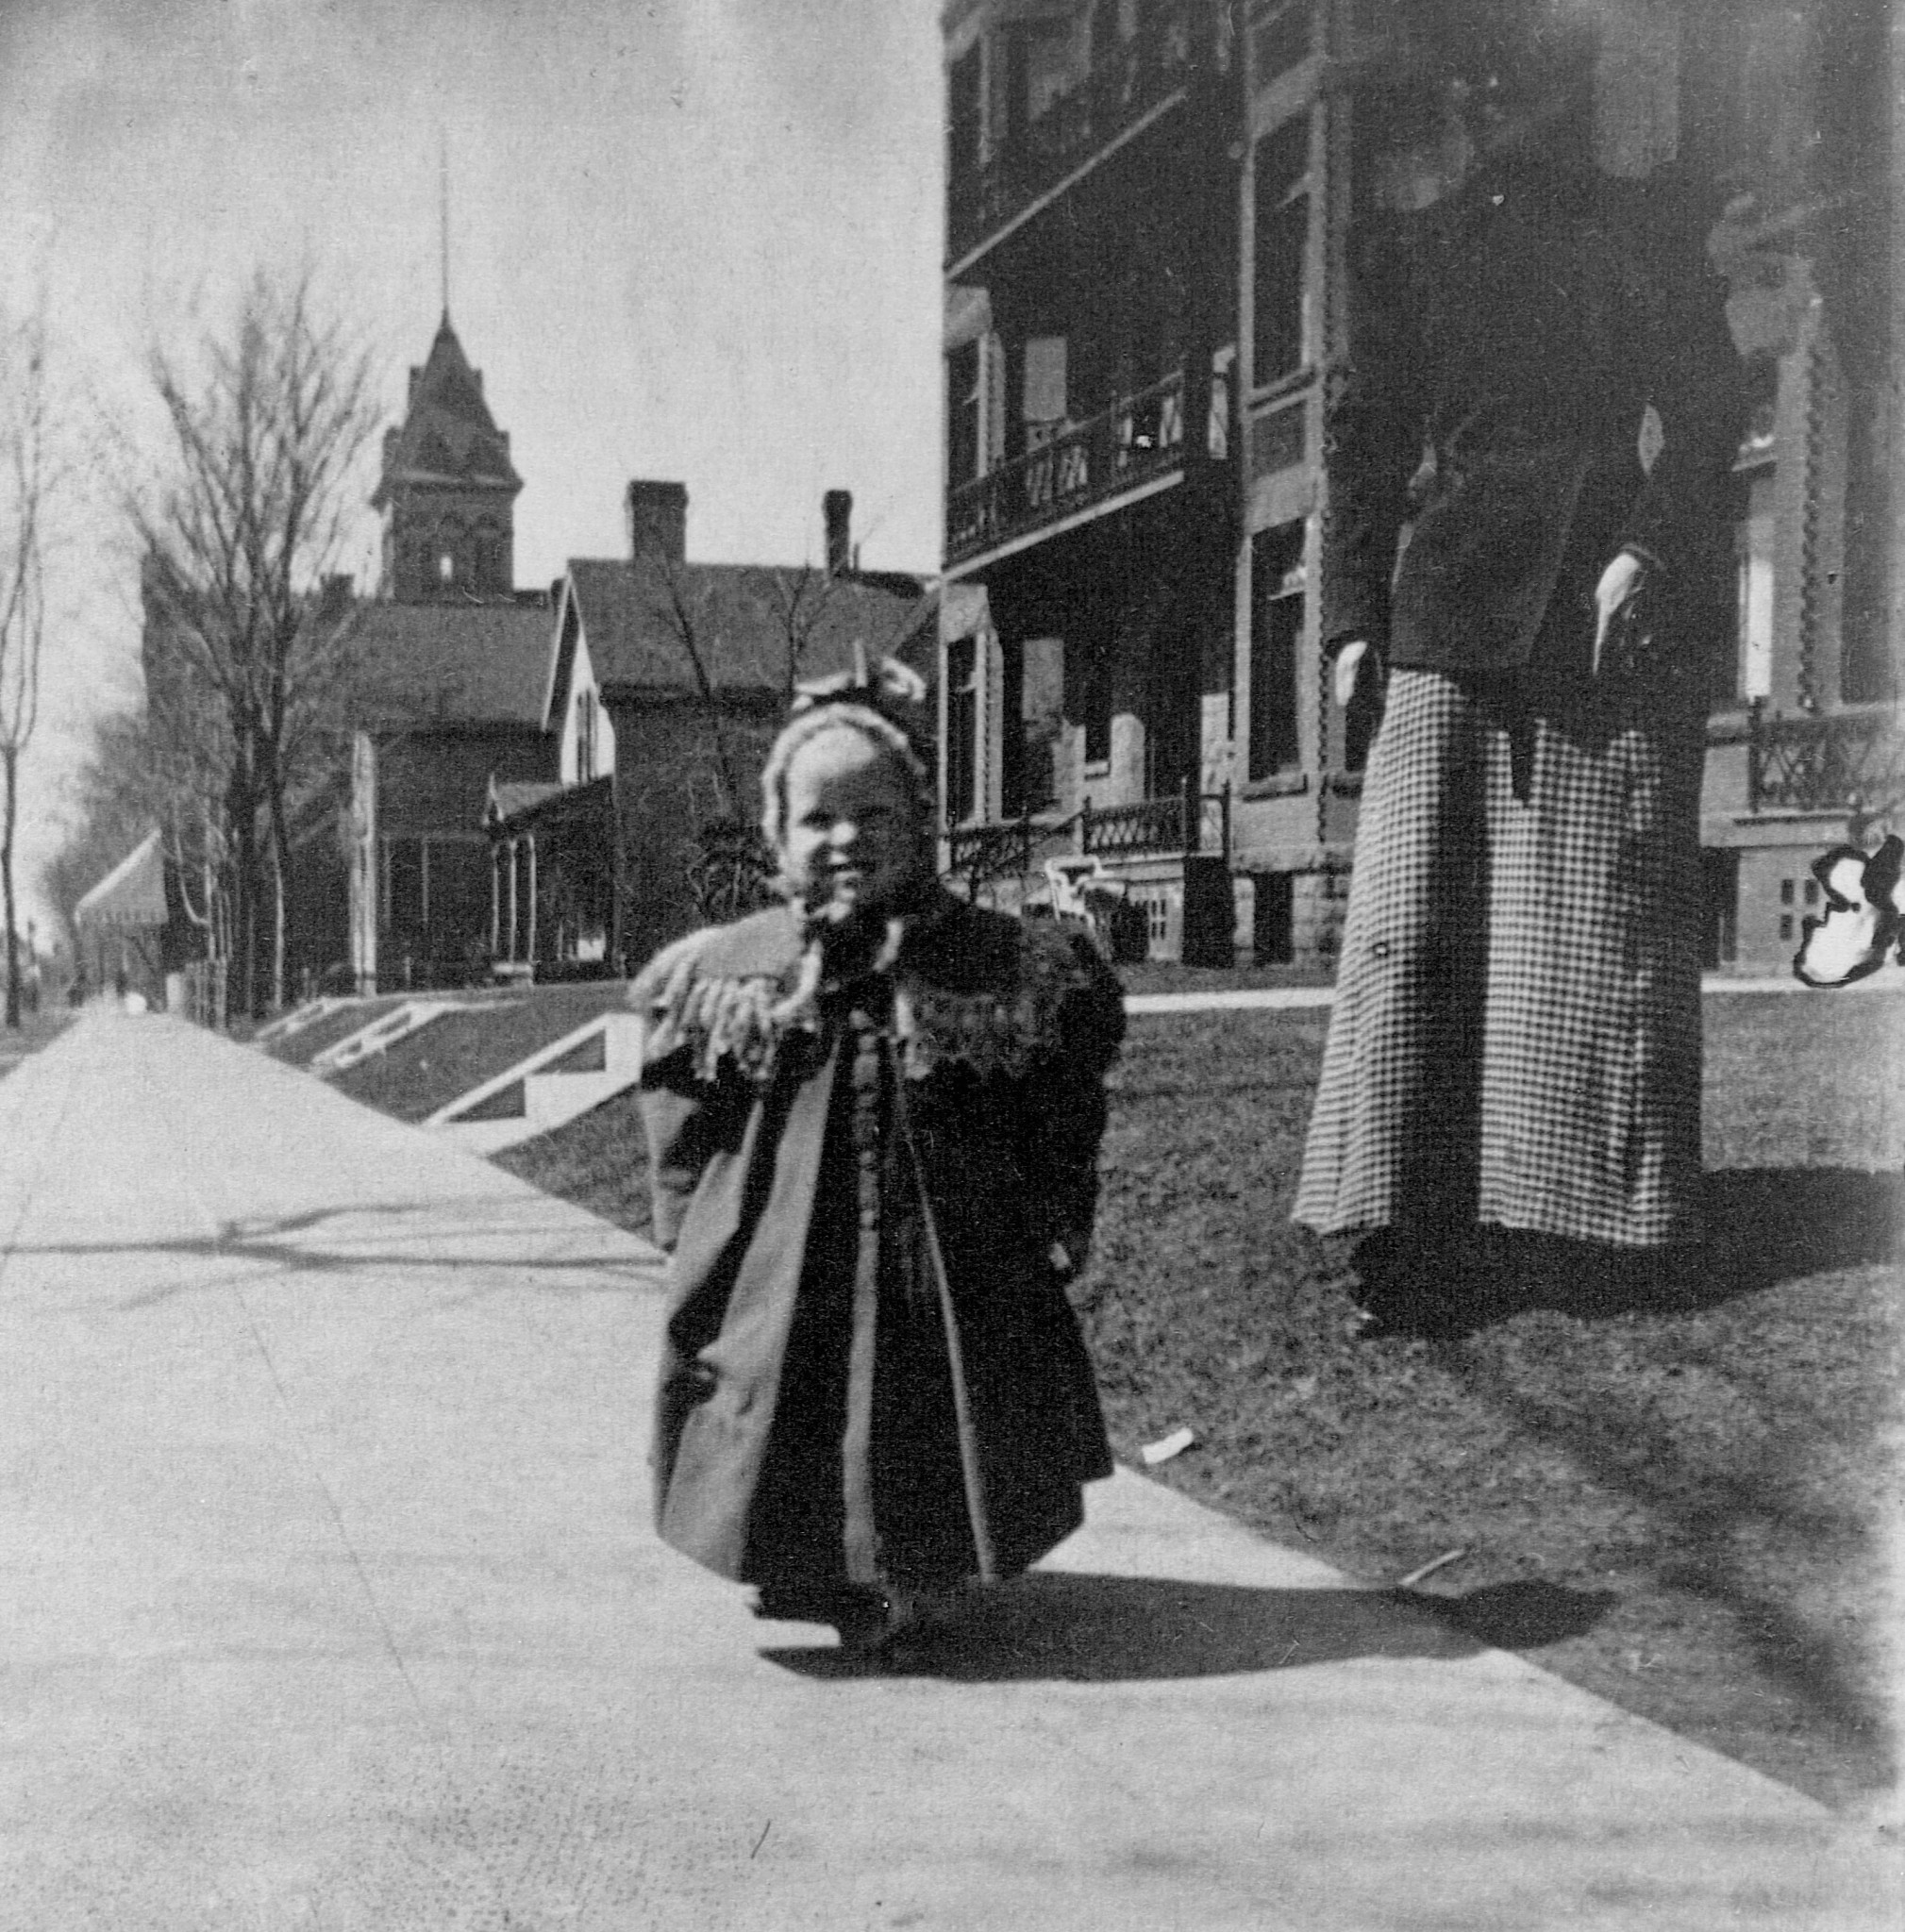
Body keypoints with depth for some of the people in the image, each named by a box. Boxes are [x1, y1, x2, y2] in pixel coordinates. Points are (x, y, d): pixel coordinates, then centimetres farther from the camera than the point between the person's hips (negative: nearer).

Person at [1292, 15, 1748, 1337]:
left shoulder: (1652, 227, 16)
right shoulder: (1414, 245, 19)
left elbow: (1703, 408, 6)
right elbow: (1367, 437, 13)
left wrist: (1646, 550, -11)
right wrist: (1354, 613, 2)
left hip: (1619, 603, -1)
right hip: (1453, 607, 1)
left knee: (1594, 919, -4)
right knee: (1423, 918, -7)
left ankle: (1547, 1218, 2)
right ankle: (1420, 1229, -6)